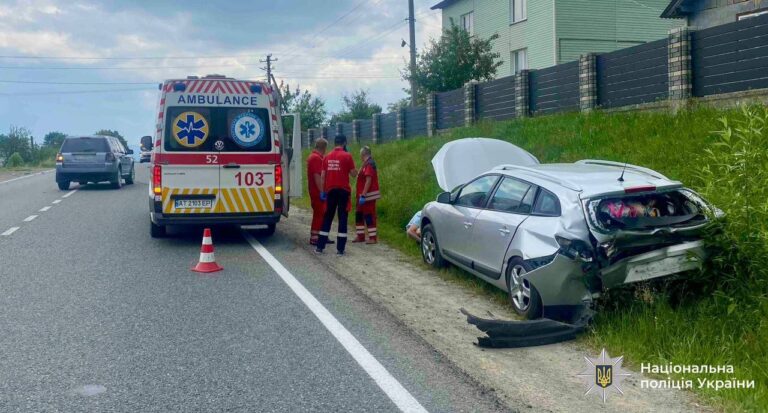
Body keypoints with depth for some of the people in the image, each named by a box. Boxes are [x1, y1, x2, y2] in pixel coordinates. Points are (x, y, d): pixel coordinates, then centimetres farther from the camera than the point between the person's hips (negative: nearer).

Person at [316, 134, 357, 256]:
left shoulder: (327, 157, 7)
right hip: (343, 190, -4)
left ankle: (320, 246, 12)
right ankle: (340, 248, -1)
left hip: (330, 190, 4)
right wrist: (354, 169, 13)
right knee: (342, 218, 1)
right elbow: (354, 174, -5)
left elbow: (322, 176, 7)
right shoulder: (347, 156, -7)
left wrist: (323, 191, 11)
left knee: (327, 217, 12)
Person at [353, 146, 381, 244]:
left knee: (369, 216, -6)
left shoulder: (369, 164, -16)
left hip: (368, 195, -10)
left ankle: (373, 237, -1)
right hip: (363, 195, 10)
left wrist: (363, 195, -25)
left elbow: (368, 181, -23)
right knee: (359, 214, 13)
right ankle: (361, 236, 20)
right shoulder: (366, 164, 15)